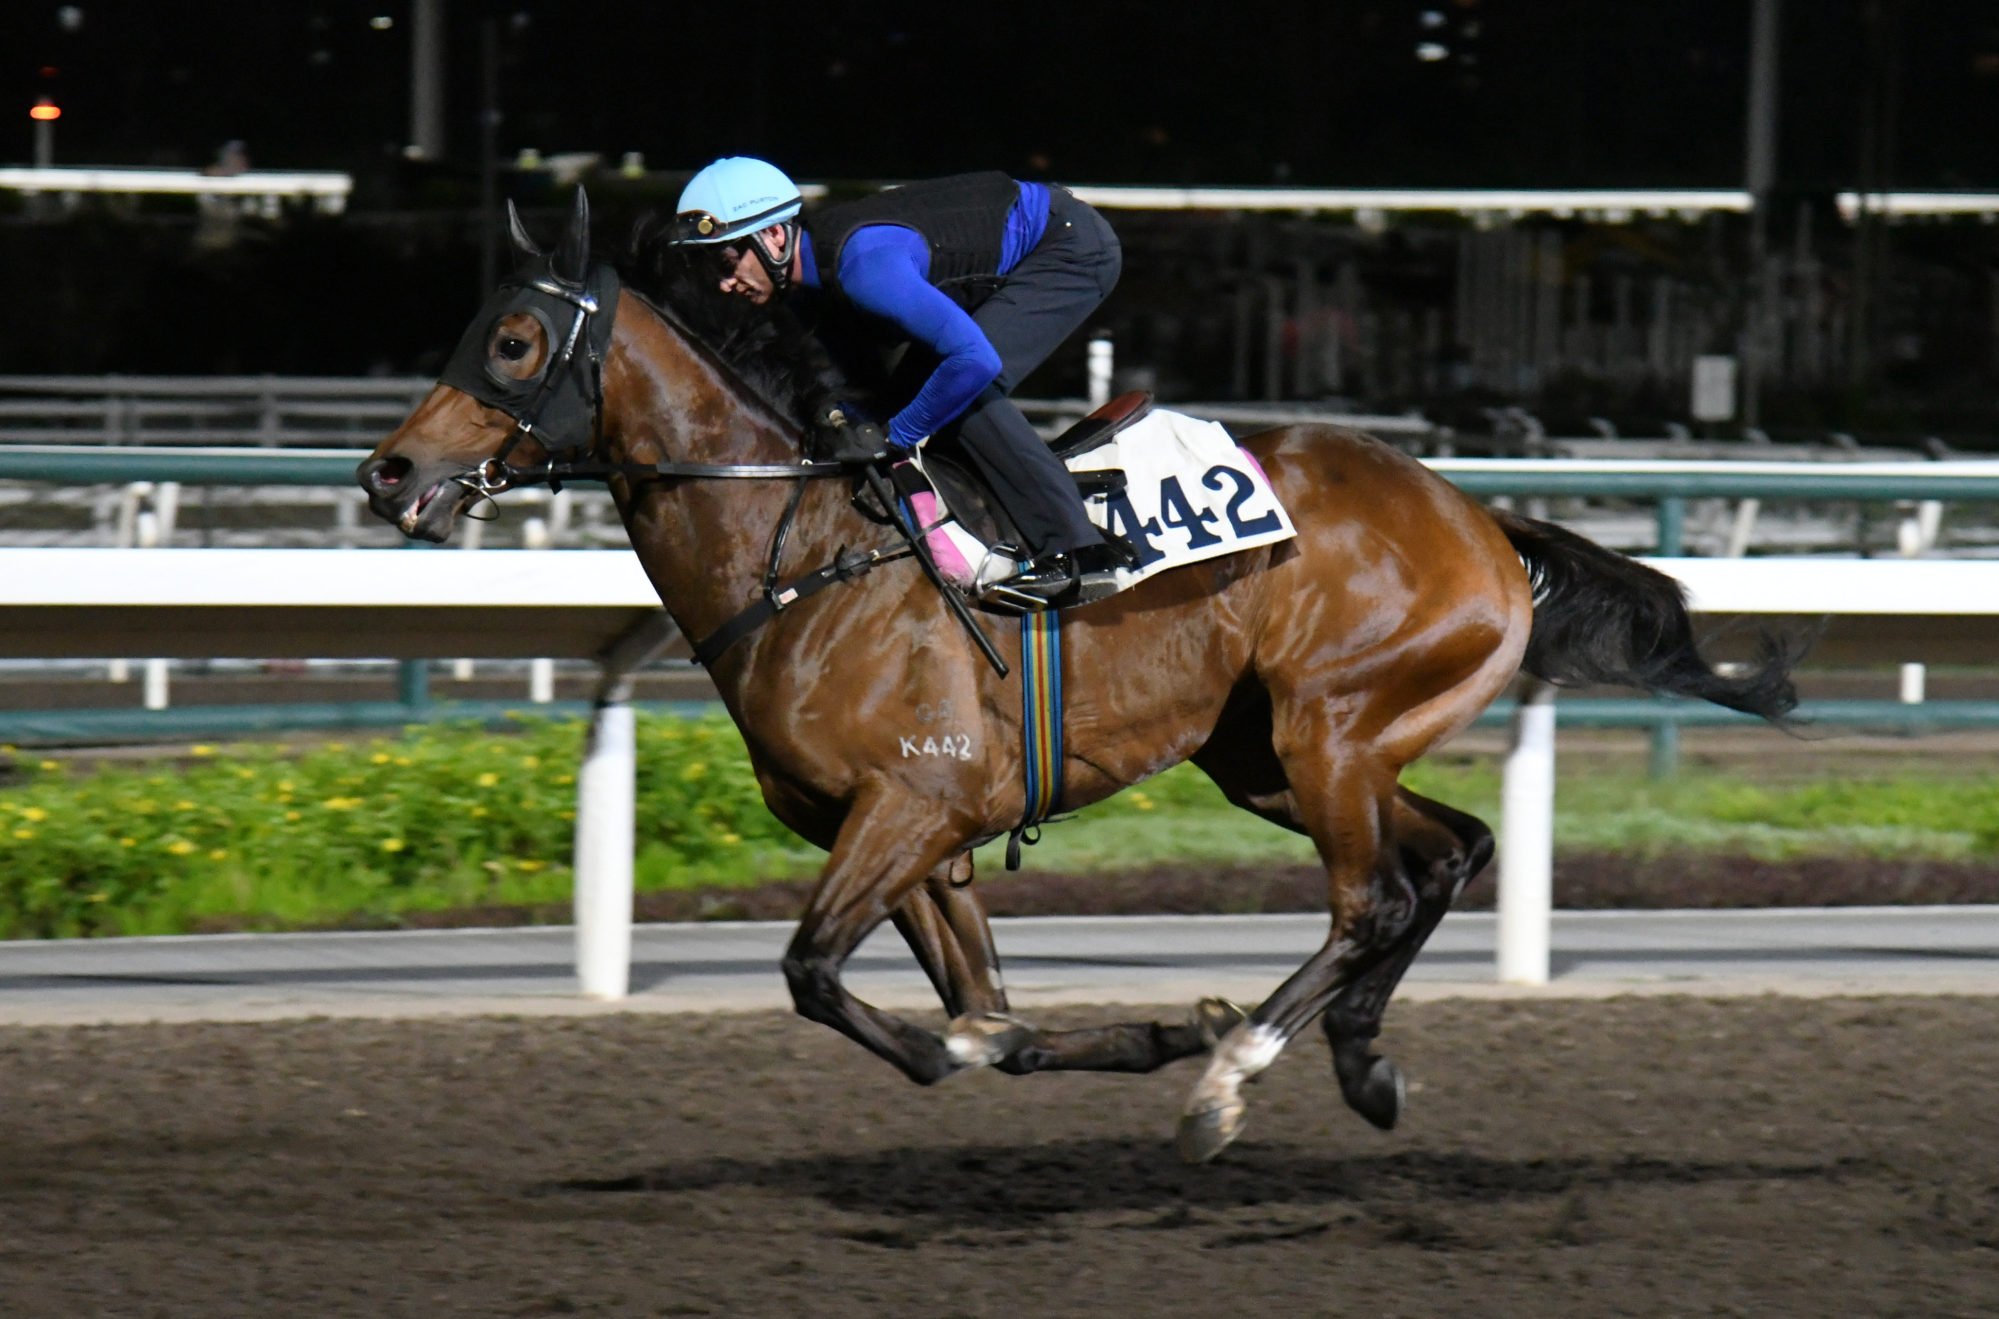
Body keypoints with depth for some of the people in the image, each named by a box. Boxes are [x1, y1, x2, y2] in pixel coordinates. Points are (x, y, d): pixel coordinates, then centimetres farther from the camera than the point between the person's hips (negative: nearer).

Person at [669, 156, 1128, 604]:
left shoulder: (865, 266, -36)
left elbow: (975, 360, -40)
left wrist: (898, 437, -28)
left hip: (1073, 249, -10)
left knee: (966, 388, -22)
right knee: (911, 392, 7)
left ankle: (1079, 555, -19)